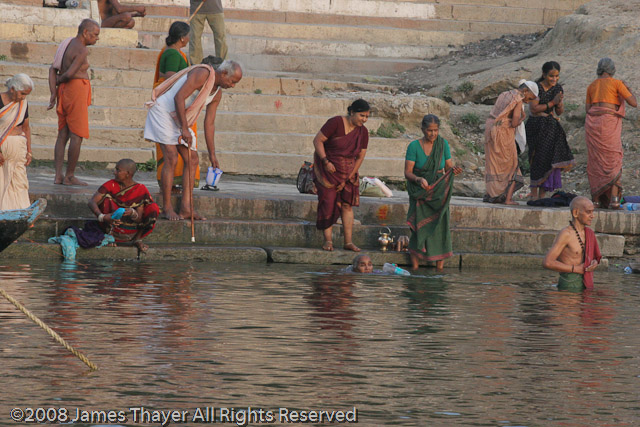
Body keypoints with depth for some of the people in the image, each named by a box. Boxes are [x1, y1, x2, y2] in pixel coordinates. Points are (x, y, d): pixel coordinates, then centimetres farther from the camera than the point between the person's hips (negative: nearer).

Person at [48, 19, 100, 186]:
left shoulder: (67, 45, 14)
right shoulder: (82, 50, -14)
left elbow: (53, 70, 8)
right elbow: (70, 73, -23)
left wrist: (53, 94, 2)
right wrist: (59, 81, -2)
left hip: (64, 92, 9)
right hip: (76, 92, -9)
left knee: (63, 135, 9)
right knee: (77, 136, -4)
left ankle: (58, 176, 6)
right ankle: (70, 176, -3)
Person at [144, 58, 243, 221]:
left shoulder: (217, 94, 6)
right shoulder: (203, 74, -21)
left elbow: (209, 123, 11)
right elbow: (179, 97, -27)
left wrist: (212, 154, 10)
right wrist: (185, 129, -28)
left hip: (178, 120, 9)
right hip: (163, 112, -9)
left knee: (192, 160, 1)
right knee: (172, 159, -16)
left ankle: (185, 208, -1)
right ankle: (167, 208, -11)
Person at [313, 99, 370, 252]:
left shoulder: (363, 132, -3)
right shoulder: (335, 123, -18)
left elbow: (360, 157, 0)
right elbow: (317, 140, -15)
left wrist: (347, 179, -5)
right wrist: (326, 161, -24)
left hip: (347, 171, 4)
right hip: (327, 168, -4)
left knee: (347, 204, -2)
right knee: (329, 201, -9)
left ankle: (348, 242, -1)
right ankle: (327, 240, -4)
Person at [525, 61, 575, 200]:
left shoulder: (558, 88, 9)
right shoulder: (536, 87, -9)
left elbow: (559, 112, 11)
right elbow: (533, 109, -14)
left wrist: (559, 103, -11)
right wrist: (552, 103, -16)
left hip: (551, 128, 6)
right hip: (536, 126, -6)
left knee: (551, 160, -3)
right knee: (539, 159, -11)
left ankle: (542, 195, 0)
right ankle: (534, 195, -7)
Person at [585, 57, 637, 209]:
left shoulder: (591, 86, 16)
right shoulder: (616, 83, 1)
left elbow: (588, 110, 15)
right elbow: (634, 103, 0)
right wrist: (628, 89, 17)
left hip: (591, 123, 4)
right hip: (608, 125, -4)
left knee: (595, 162, 9)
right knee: (613, 162, 0)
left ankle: (596, 199, 6)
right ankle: (614, 198, -13)